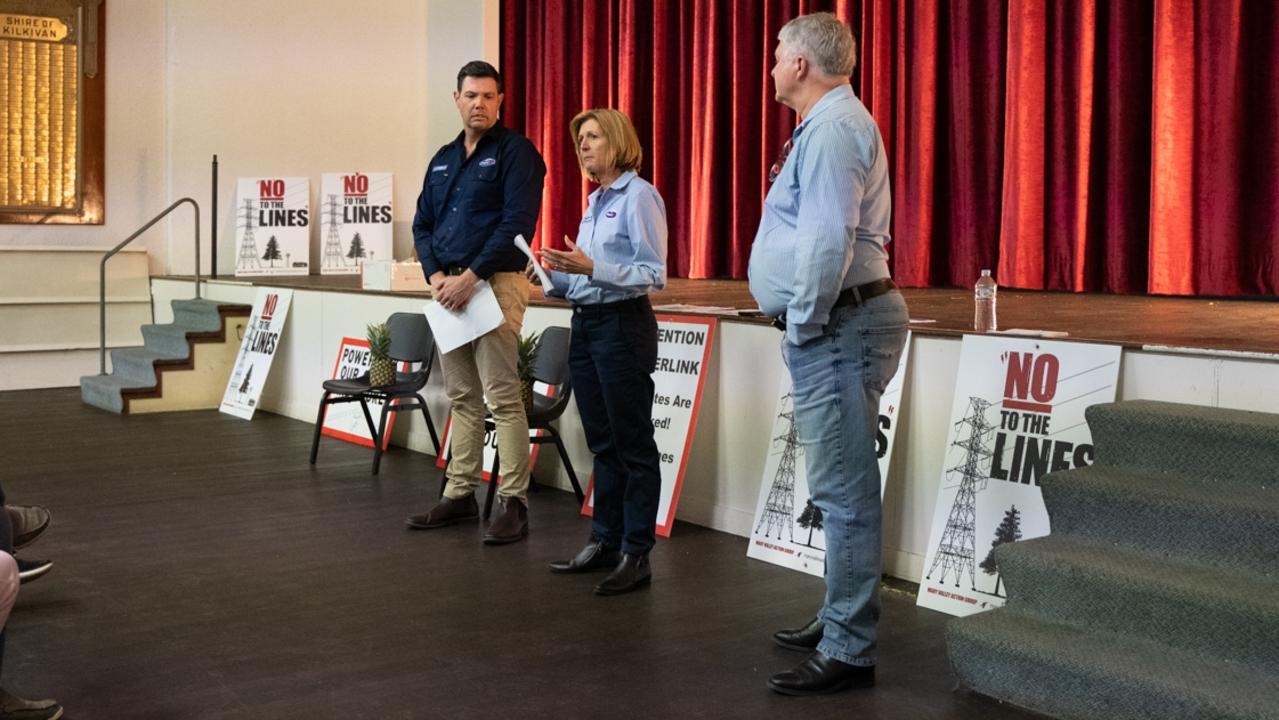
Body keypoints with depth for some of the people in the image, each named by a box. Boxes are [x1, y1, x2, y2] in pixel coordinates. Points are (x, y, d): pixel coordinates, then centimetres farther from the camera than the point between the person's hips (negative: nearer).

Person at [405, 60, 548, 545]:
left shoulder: (515, 152, -4)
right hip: (447, 287, 7)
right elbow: (422, 224, 15)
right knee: (461, 396, 12)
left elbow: (517, 224, -14)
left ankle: (514, 503, -3)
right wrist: (437, 277, -3)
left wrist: (469, 277, -17)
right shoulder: (443, 159, 17)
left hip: (494, 285, -7)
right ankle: (460, 495, 19)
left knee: (502, 397, -7)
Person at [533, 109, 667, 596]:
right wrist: (556, 277, 3)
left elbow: (653, 275, -16)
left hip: (622, 325, -8)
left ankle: (636, 554, 4)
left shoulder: (639, 196, -10)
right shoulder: (595, 201, 16)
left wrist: (590, 268, -25)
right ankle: (604, 542, 21)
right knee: (602, 443, 13)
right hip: (585, 324, 9)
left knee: (633, 444, -1)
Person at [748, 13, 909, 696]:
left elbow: (828, 240, -24)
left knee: (843, 488, -8)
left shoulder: (832, 127, -14)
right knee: (841, 485, 16)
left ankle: (847, 652, -3)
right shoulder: (829, 124, 20)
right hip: (837, 324, 11)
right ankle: (840, 621, 28)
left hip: (838, 324, -11)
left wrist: (803, 324, -16)